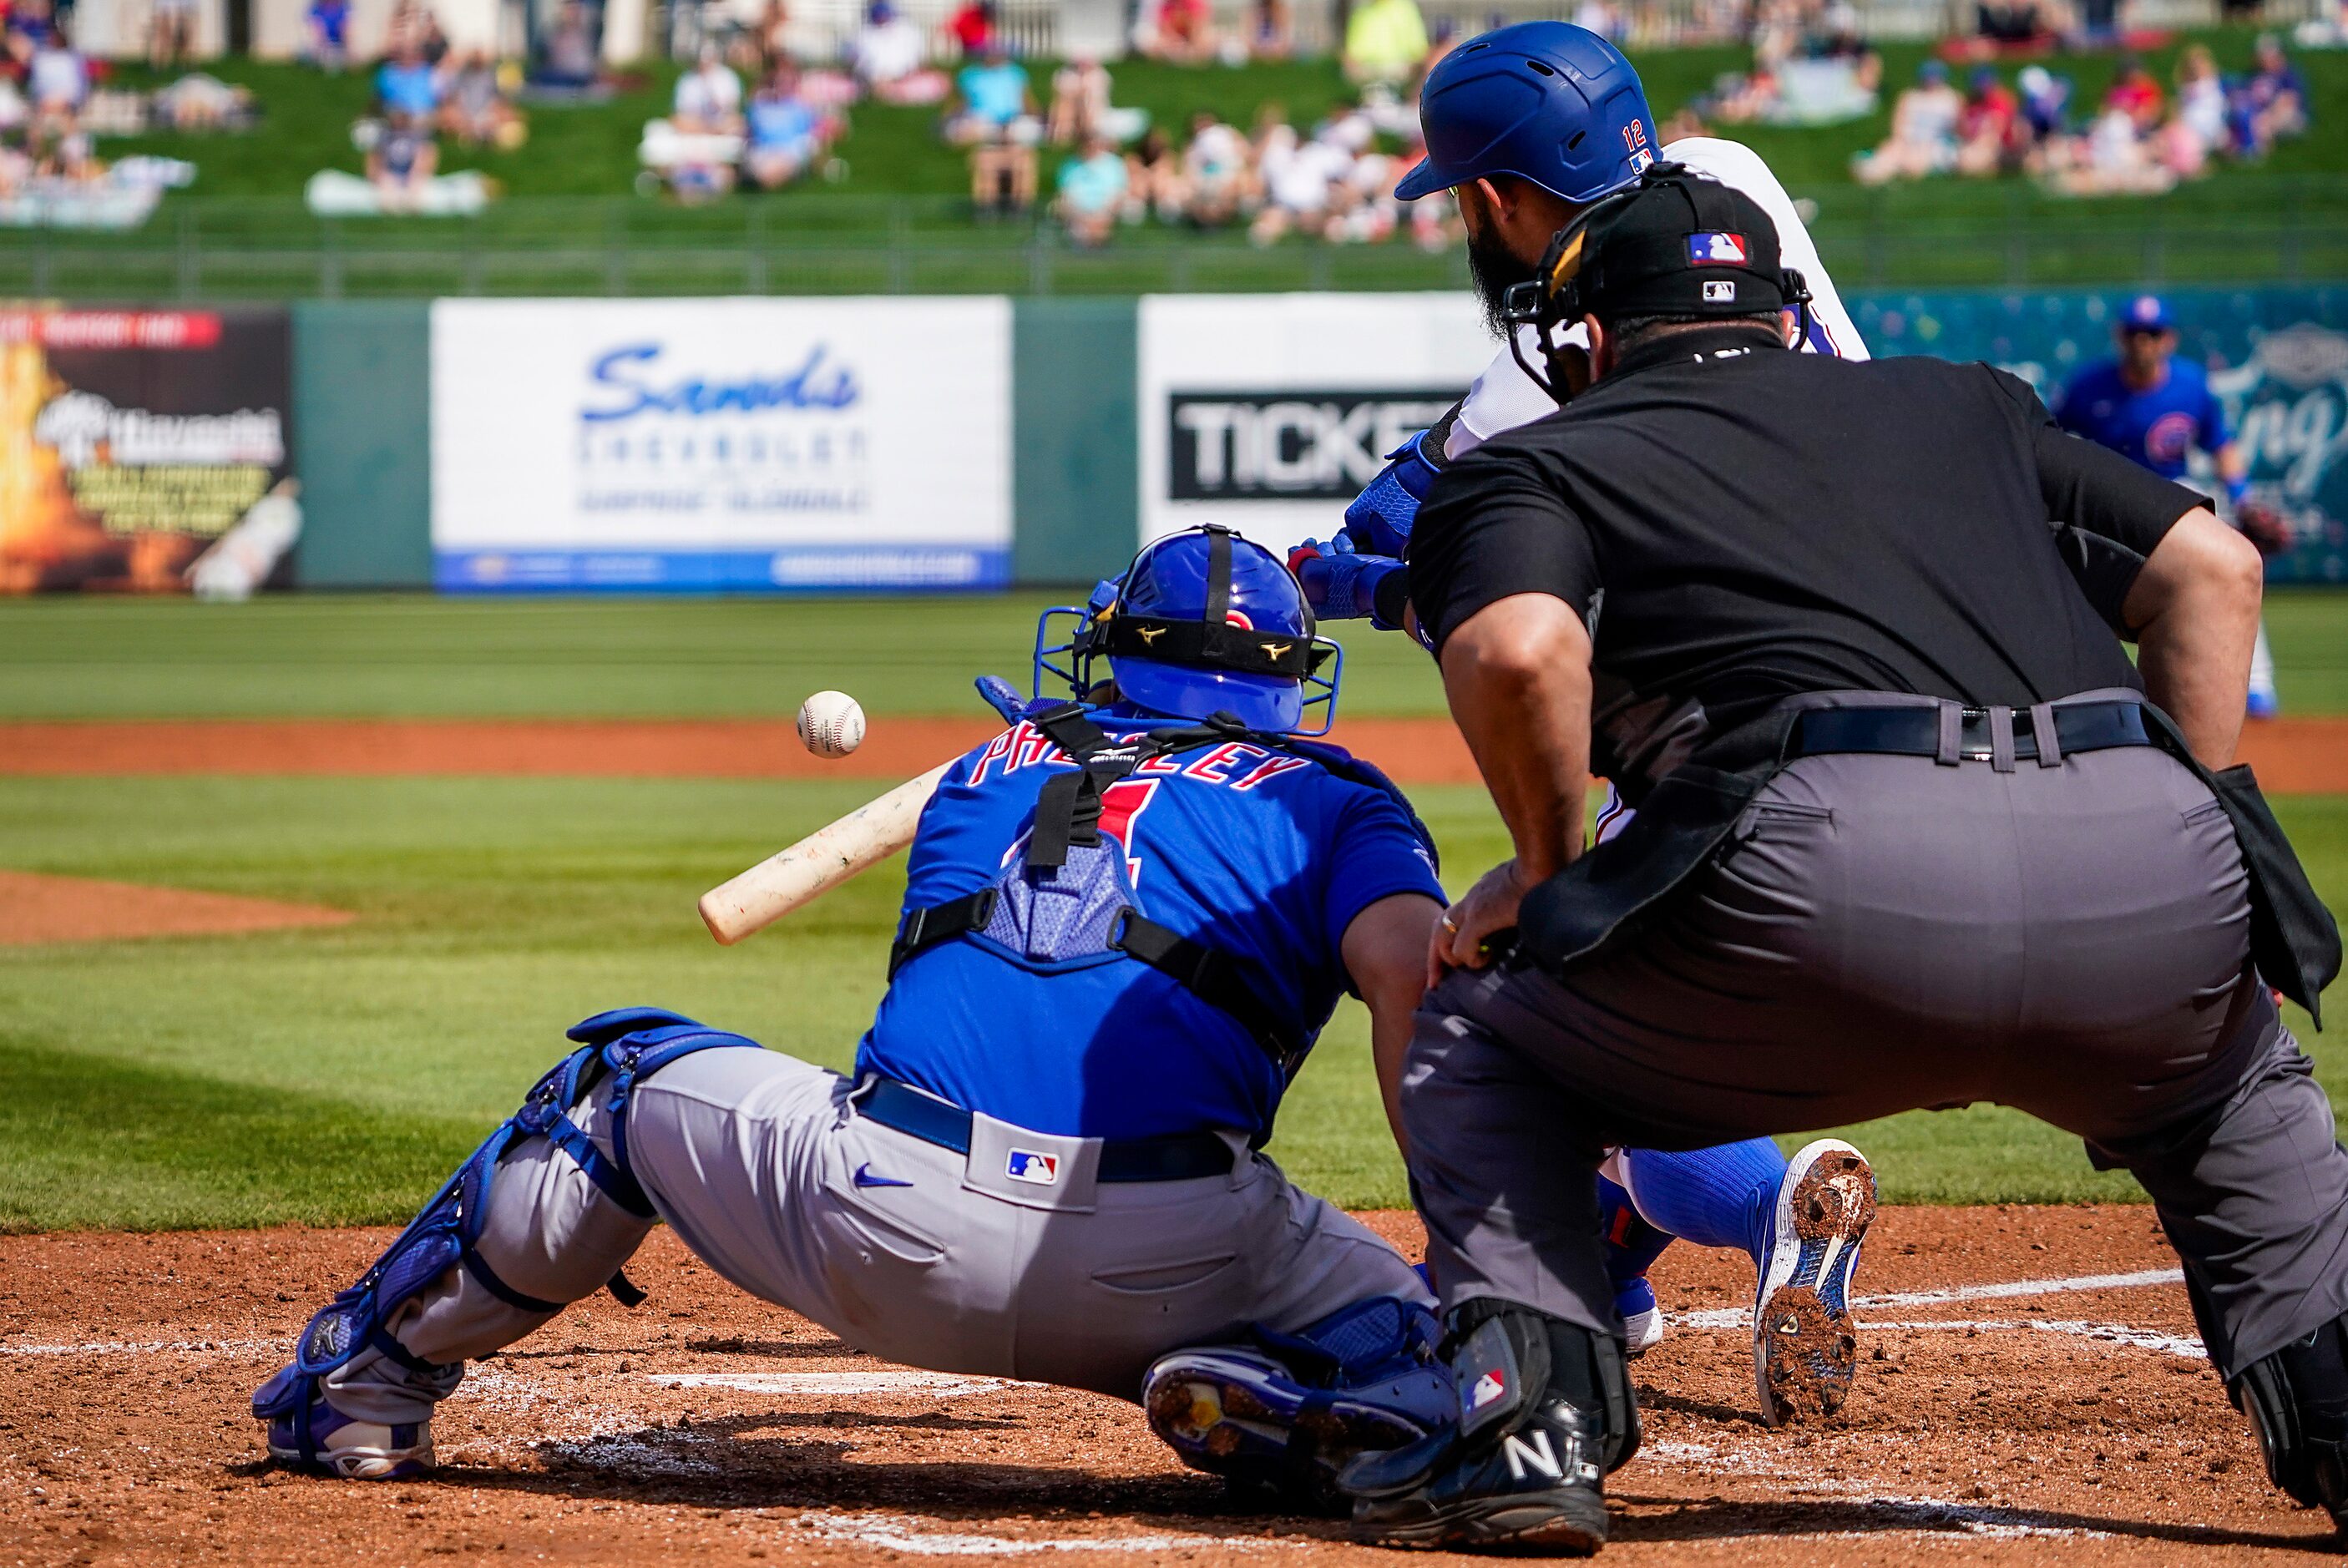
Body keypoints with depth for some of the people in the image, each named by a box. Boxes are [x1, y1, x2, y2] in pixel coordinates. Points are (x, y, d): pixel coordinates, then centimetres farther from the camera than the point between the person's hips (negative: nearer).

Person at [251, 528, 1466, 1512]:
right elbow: (1410, 979, -3)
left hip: (889, 1240, 2)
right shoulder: (1337, 799, 16)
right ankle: (1303, 1397, -14)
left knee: (627, 1077, 29)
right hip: (1169, 1264, -2)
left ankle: (362, 1383, 34)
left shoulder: (987, 773, 25)